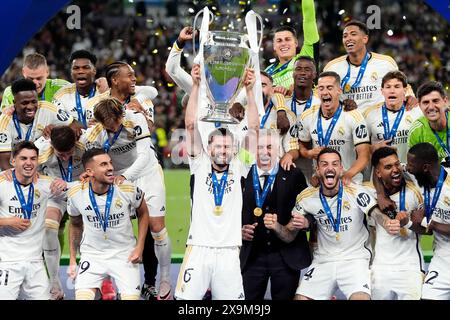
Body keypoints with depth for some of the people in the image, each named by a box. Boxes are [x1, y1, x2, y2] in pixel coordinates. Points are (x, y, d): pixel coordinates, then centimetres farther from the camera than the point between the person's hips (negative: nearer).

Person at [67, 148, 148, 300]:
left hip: (124, 254, 0)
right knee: (82, 297, -15)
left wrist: (139, 247, -3)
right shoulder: (75, 193, -12)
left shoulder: (128, 189, -17)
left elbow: (143, 213, 4)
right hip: (91, 254, 0)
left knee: (131, 297, -8)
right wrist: (72, 260, 8)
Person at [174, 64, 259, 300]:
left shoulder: (239, 168, 10)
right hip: (199, 248, -1)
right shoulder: (200, 166, 9)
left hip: (229, 252, 1)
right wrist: (196, 86, -2)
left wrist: (249, 90, 0)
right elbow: (191, 125, 3)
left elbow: (253, 129, 5)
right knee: (186, 299, -6)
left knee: (233, 299, -1)